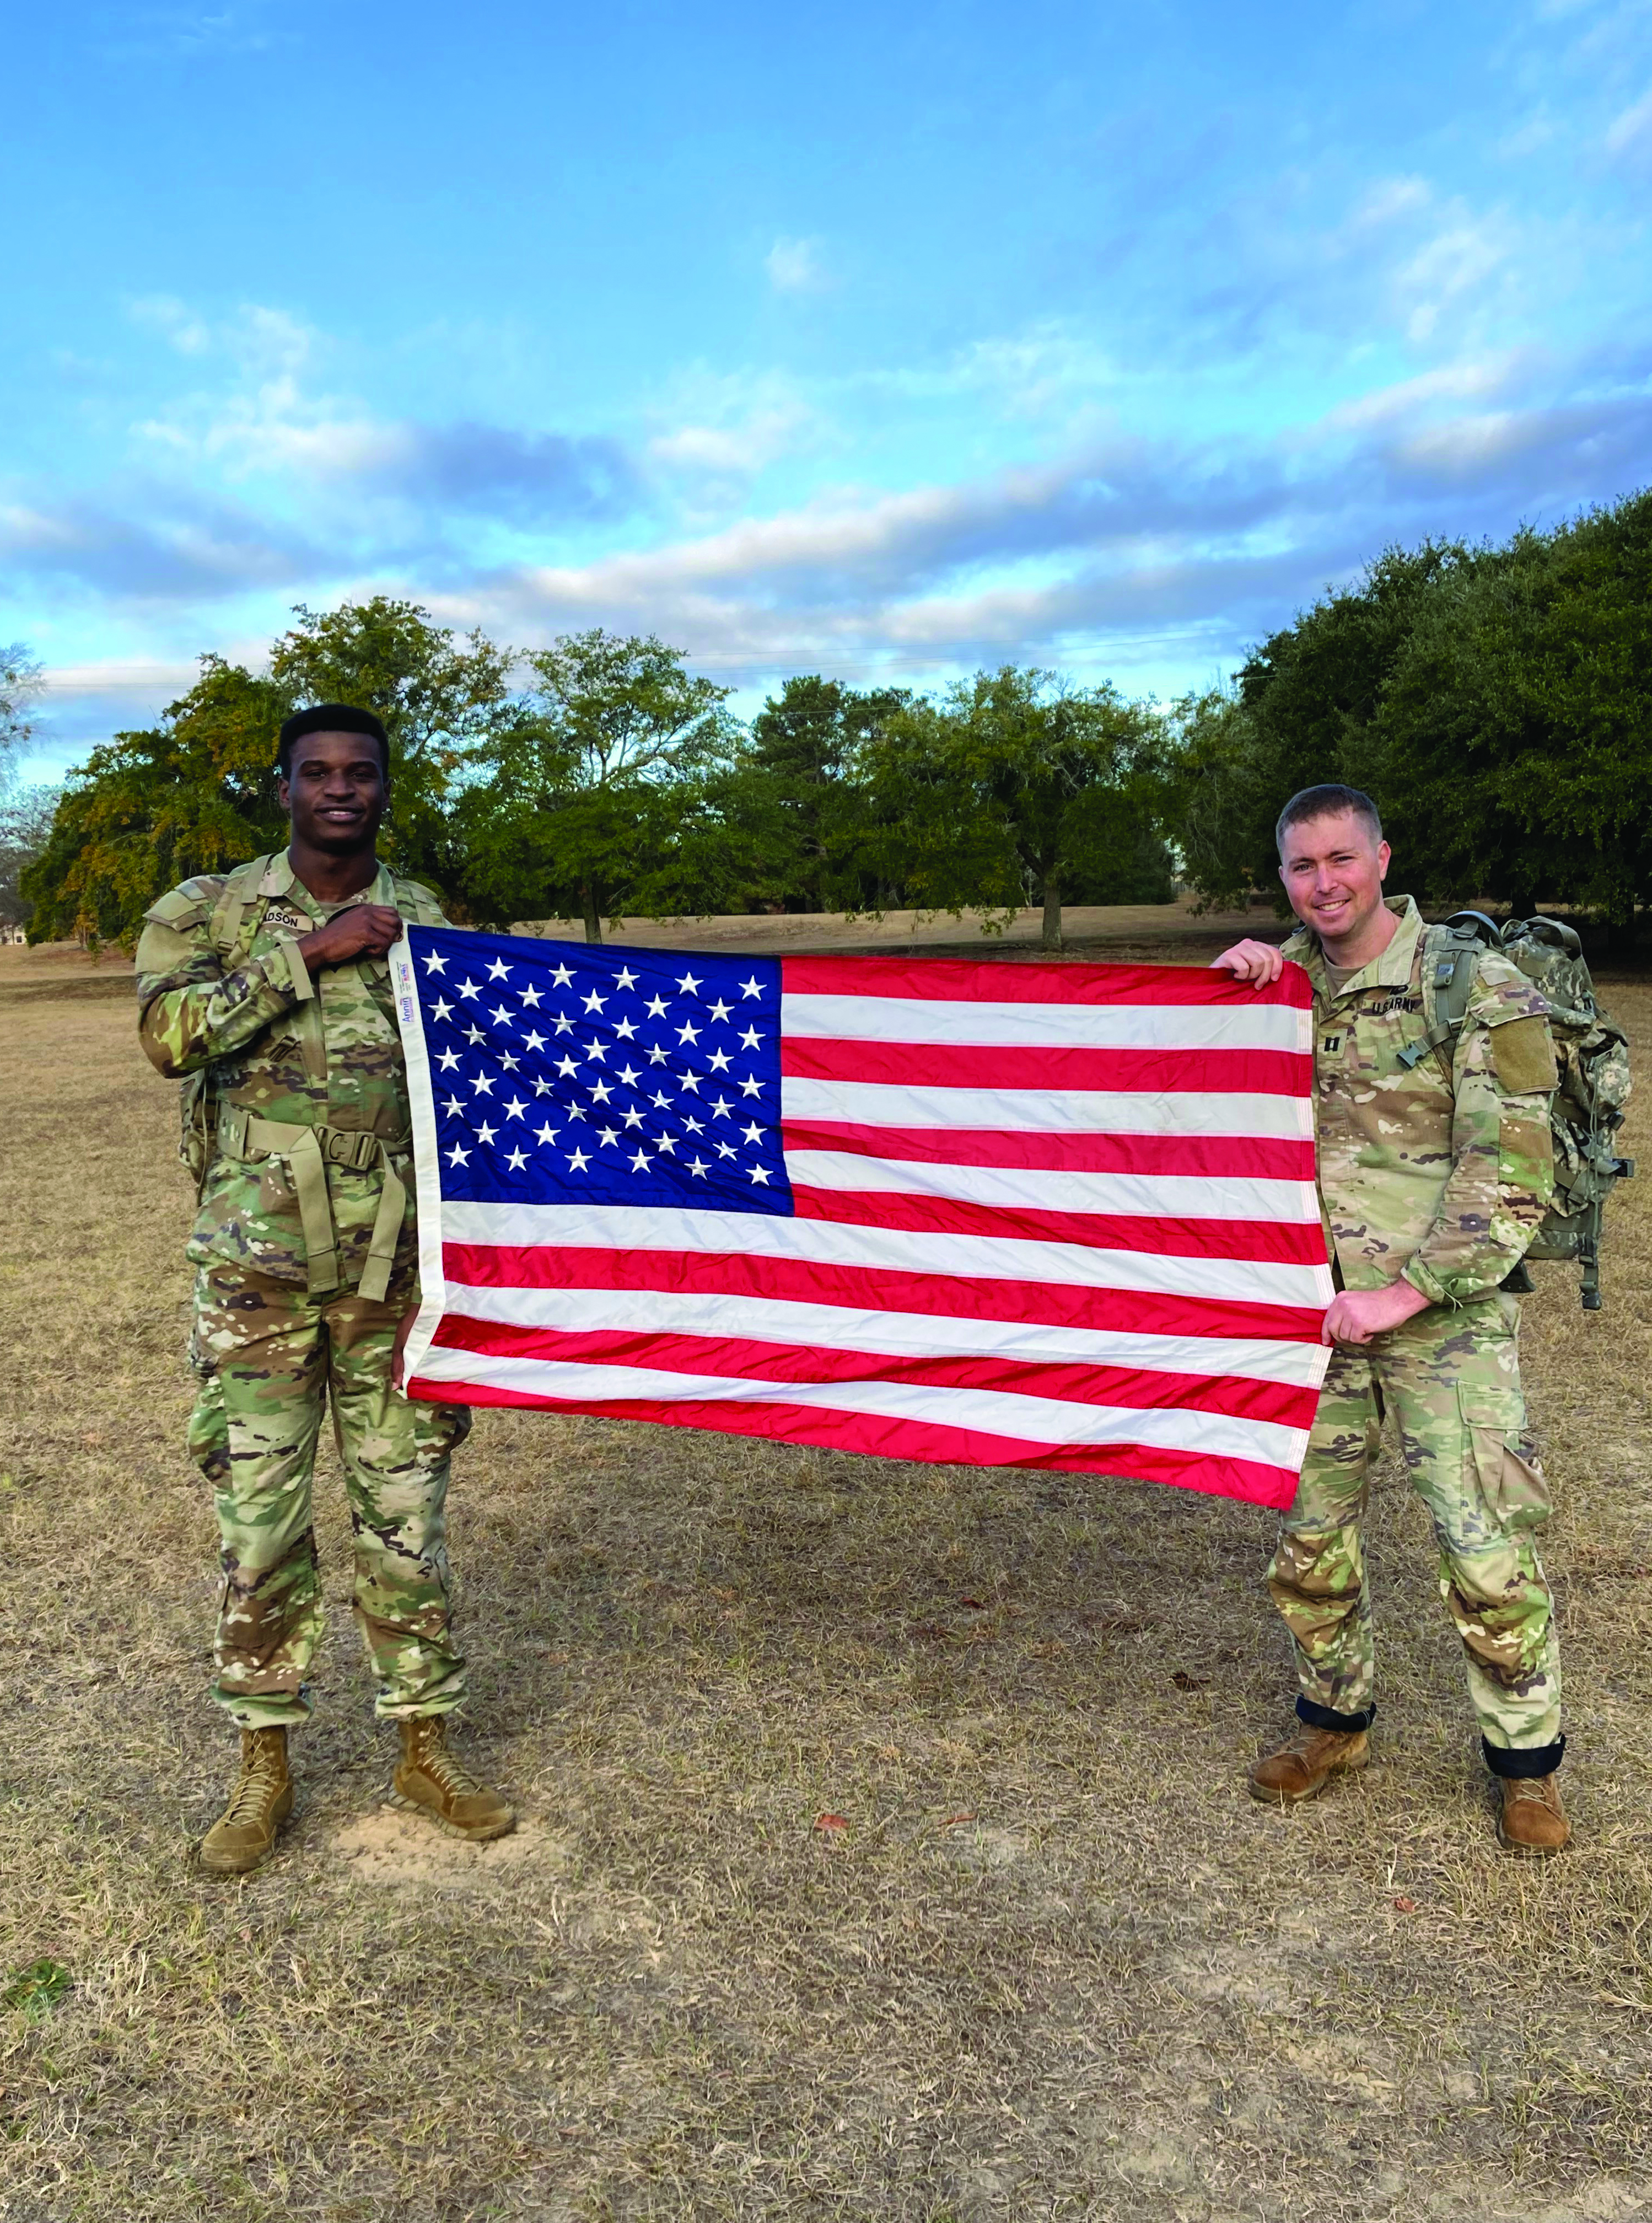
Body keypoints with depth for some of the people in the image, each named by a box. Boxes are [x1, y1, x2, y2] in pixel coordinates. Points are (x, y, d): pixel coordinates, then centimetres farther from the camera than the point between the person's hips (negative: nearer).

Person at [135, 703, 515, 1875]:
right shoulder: (208, 911, 3)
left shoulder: (428, 923, 8)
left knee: (406, 1511, 9)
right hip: (258, 1269, -1)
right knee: (261, 1517, 5)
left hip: (396, 1265, 1)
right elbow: (170, 1030, -17)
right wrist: (313, 951, -17)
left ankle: (426, 1743, 25)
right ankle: (265, 1765, 23)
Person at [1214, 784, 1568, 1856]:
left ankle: (1527, 1760, 23)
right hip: (1312, 1312, 4)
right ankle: (1337, 1718, 36)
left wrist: (1402, 1294, -16)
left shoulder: (1478, 989, -9)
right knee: (1309, 1537, 13)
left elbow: (1510, 1175, -12)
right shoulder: (1285, 979, 6)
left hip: (1446, 1316, -4)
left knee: (1490, 1550, -1)